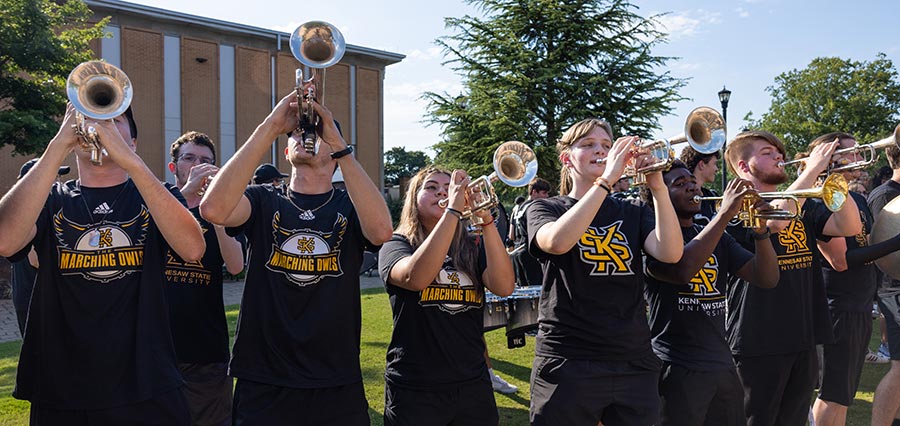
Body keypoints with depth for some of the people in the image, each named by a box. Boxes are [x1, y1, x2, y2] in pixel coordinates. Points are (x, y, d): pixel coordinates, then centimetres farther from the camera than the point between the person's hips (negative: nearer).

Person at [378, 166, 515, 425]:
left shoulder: (473, 249, 9)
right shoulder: (397, 246, -1)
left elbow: (504, 287, -11)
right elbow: (415, 277, -25)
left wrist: (486, 219, -19)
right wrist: (453, 209, -25)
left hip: (473, 385, 4)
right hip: (415, 390, -3)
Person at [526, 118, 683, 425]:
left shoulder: (633, 214, 11)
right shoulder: (545, 209, 3)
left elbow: (670, 253, -9)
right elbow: (557, 242, -22)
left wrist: (658, 187, -18)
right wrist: (606, 179, -23)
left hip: (634, 363, 3)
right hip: (568, 364, -3)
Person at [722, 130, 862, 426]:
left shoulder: (802, 206, 15)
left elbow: (850, 227, 2)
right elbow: (775, 220, -28)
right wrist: (812, 169, -20)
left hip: (803, 336, 7)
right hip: (759, 340, -7)